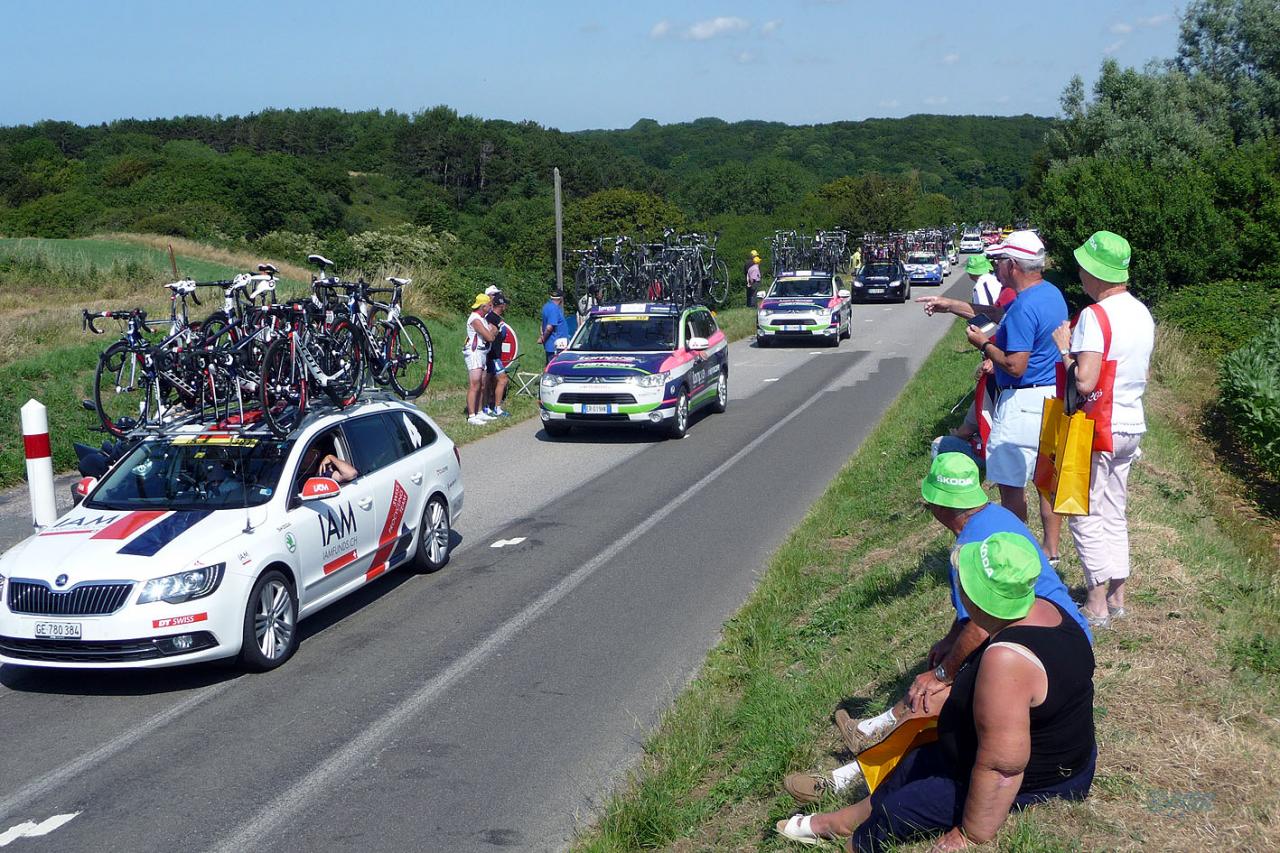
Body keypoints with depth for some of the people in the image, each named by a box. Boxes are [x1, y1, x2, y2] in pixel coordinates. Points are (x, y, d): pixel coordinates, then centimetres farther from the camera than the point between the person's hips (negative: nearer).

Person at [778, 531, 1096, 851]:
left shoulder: (1007, 659, -37)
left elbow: (1002, 766, -34)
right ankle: (840, 821, 47)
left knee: (893, 815, 7)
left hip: (1028, 790, -9)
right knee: (916, 763, 26)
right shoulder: (1043, 609, -6)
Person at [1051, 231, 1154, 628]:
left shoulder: (1095, 316, -21)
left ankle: (1097, 605, 4)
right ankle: (1117, 596, 23)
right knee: (1114, 513, 17)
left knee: (1086, 516, 1)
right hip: (1131, 424, 8)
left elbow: (1085, 382, -28)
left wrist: (1064, 348, -12)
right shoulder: (1142, 313, 7)